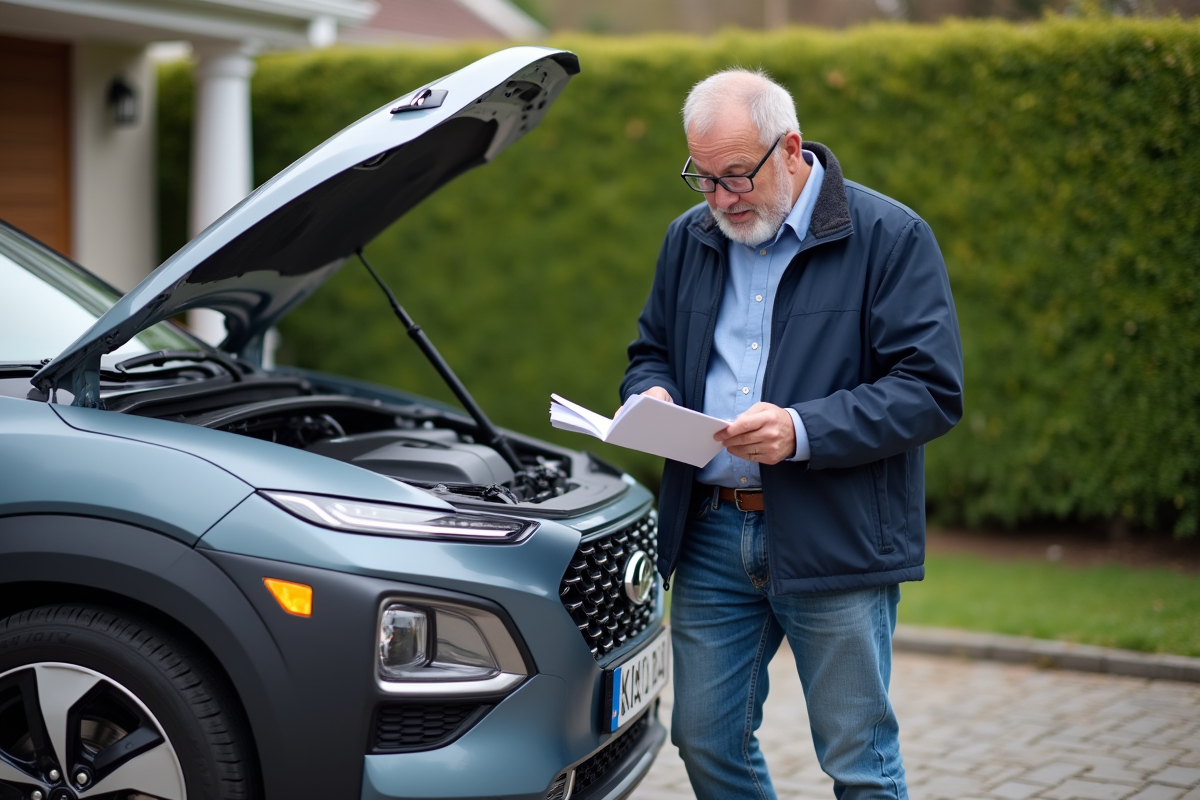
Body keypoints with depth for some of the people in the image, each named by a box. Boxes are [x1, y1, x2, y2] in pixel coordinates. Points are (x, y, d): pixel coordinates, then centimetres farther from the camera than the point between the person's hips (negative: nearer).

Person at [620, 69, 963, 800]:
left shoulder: (891, 237, -6)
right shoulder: (690, 238, 12)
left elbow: (932, 390, -12)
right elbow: (651, 350, 23)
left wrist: (803, 432, -23)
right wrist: (652, 397, -2)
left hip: (836, 541, -5)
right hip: (710, 533, 5)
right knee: (706, 739, 11)